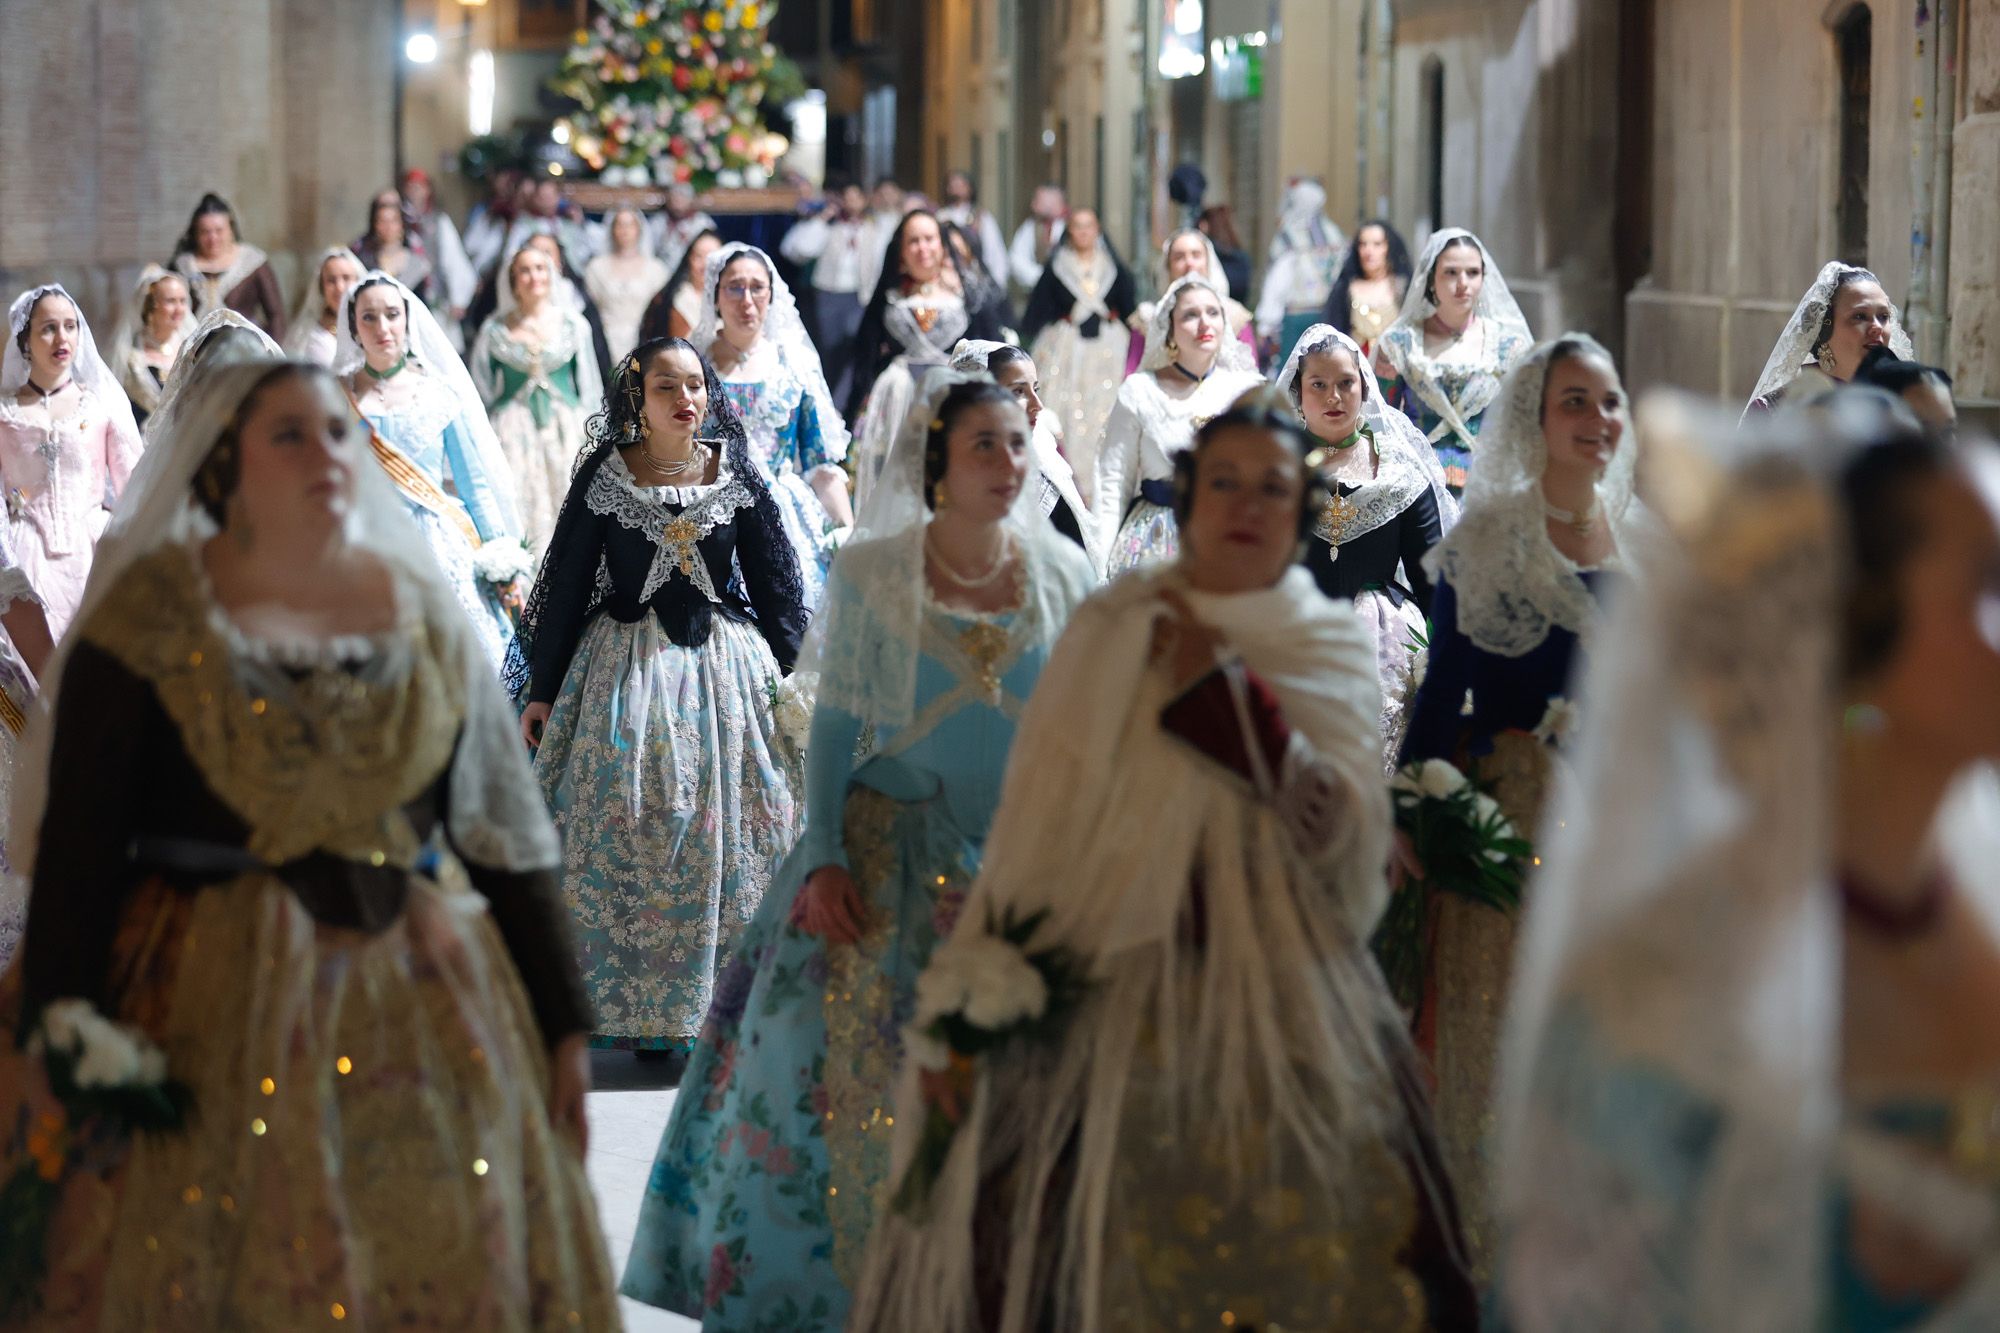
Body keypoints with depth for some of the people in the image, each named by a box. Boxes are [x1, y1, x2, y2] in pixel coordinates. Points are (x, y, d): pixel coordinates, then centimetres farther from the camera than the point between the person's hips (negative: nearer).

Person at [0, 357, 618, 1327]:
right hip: (209, 1008, -3)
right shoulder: (151, 617, -3)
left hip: (417, 998, 3)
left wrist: (560, 1026, 8)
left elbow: (504, 835, 10)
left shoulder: (422, 616, 8)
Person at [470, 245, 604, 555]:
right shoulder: (495, 331, 2)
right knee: (519, 510, -8)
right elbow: (483, 391, 8)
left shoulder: (572, 323, 4)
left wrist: (590, 434, 5)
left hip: (565, 425, 1)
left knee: (565, 503, -2)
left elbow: (588, 386, 9)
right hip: (515, 428, -1)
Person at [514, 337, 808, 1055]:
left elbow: (778, 582, 7)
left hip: (726, 668, 1)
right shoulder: (604, 474, -1)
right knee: (621, 839, -3)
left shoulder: (735, 474, 3)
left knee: (722, 838, -1)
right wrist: (543, 692, 3)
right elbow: (566, 583, 3)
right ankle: (636, 1010, 5)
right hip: (625, 668, -1)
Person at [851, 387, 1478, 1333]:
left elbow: (1342, 828, -5)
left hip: (1278, 997, 1)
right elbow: (1034, 822, 1)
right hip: (1115, 984, -1)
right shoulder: (1109, 633, 7)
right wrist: (966, 1006, -7)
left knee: (1285, 1245, -9)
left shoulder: (1333, 648, 10)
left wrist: (1222, 688, -8)